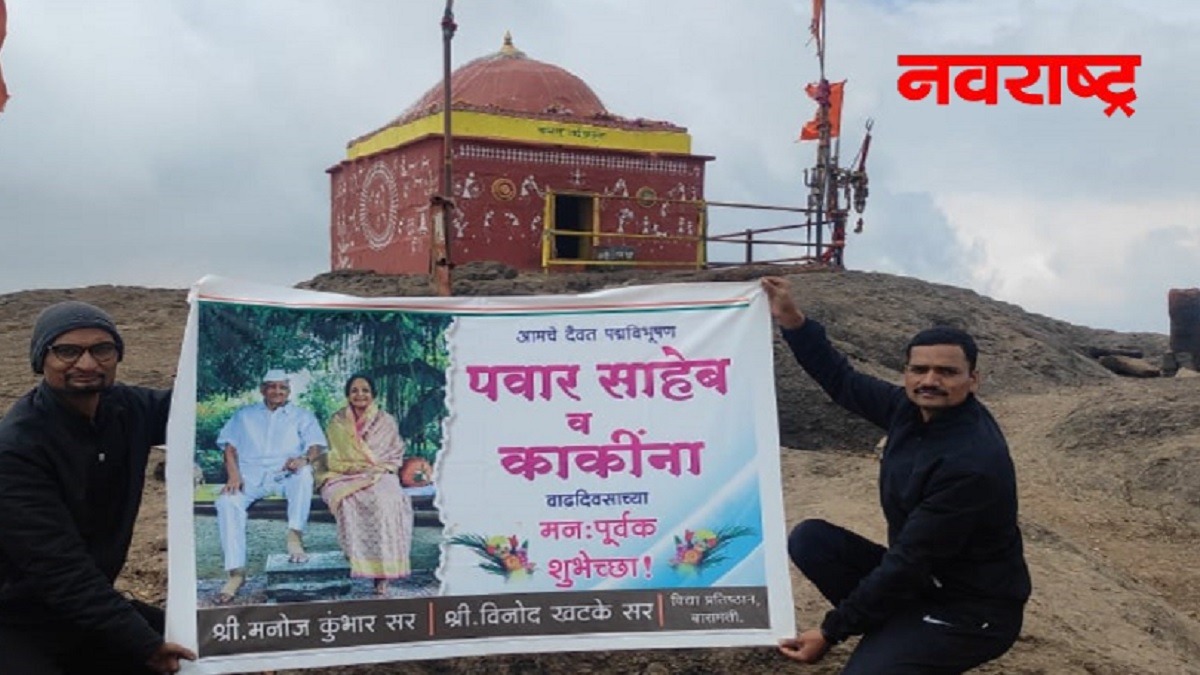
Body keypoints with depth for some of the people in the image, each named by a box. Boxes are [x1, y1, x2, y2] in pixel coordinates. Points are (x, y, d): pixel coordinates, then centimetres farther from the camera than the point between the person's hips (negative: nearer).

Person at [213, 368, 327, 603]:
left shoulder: (302, 416, 20)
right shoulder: (244, 415, 24)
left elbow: (316, 445, 5)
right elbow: (230, 446, 13)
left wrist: (305, 459, -20)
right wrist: (234, 476, -7)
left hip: (285, 475, -1)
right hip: (250, 476, 1)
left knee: (304, 474, -37)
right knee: (227, 501, -30)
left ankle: (294, 539, -32)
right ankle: (236, 572, -31)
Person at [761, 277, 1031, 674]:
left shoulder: (971, 463, -29)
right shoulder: (915, 408, -4)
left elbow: (910, 562, -26)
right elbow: (843, 383, 10)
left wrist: (832, 631, -21)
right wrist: (792, 321, 0)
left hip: (972, 609, -8)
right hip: (919, 579, 9)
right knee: (810, 539, -4)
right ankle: (891, 632, 1)